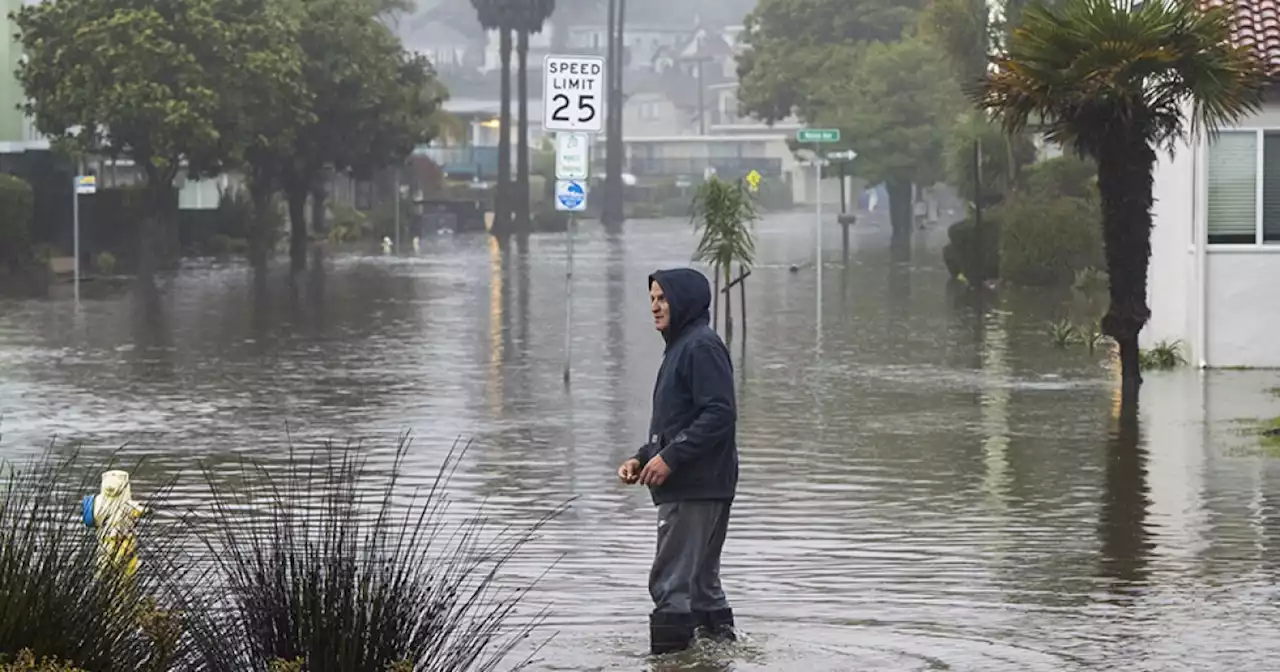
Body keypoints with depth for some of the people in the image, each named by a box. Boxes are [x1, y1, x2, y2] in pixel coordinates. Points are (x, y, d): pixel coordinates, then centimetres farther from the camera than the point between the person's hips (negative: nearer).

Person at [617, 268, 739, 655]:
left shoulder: (702, 347, -12)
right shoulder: (680, 347, 20)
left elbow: (719, 414, -21)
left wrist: (670, 457, -21)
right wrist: (642, 459, 12)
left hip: (697, 489, -11)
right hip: (687, 489, 11)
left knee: (672, 583, -12)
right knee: (701, 582, 15)